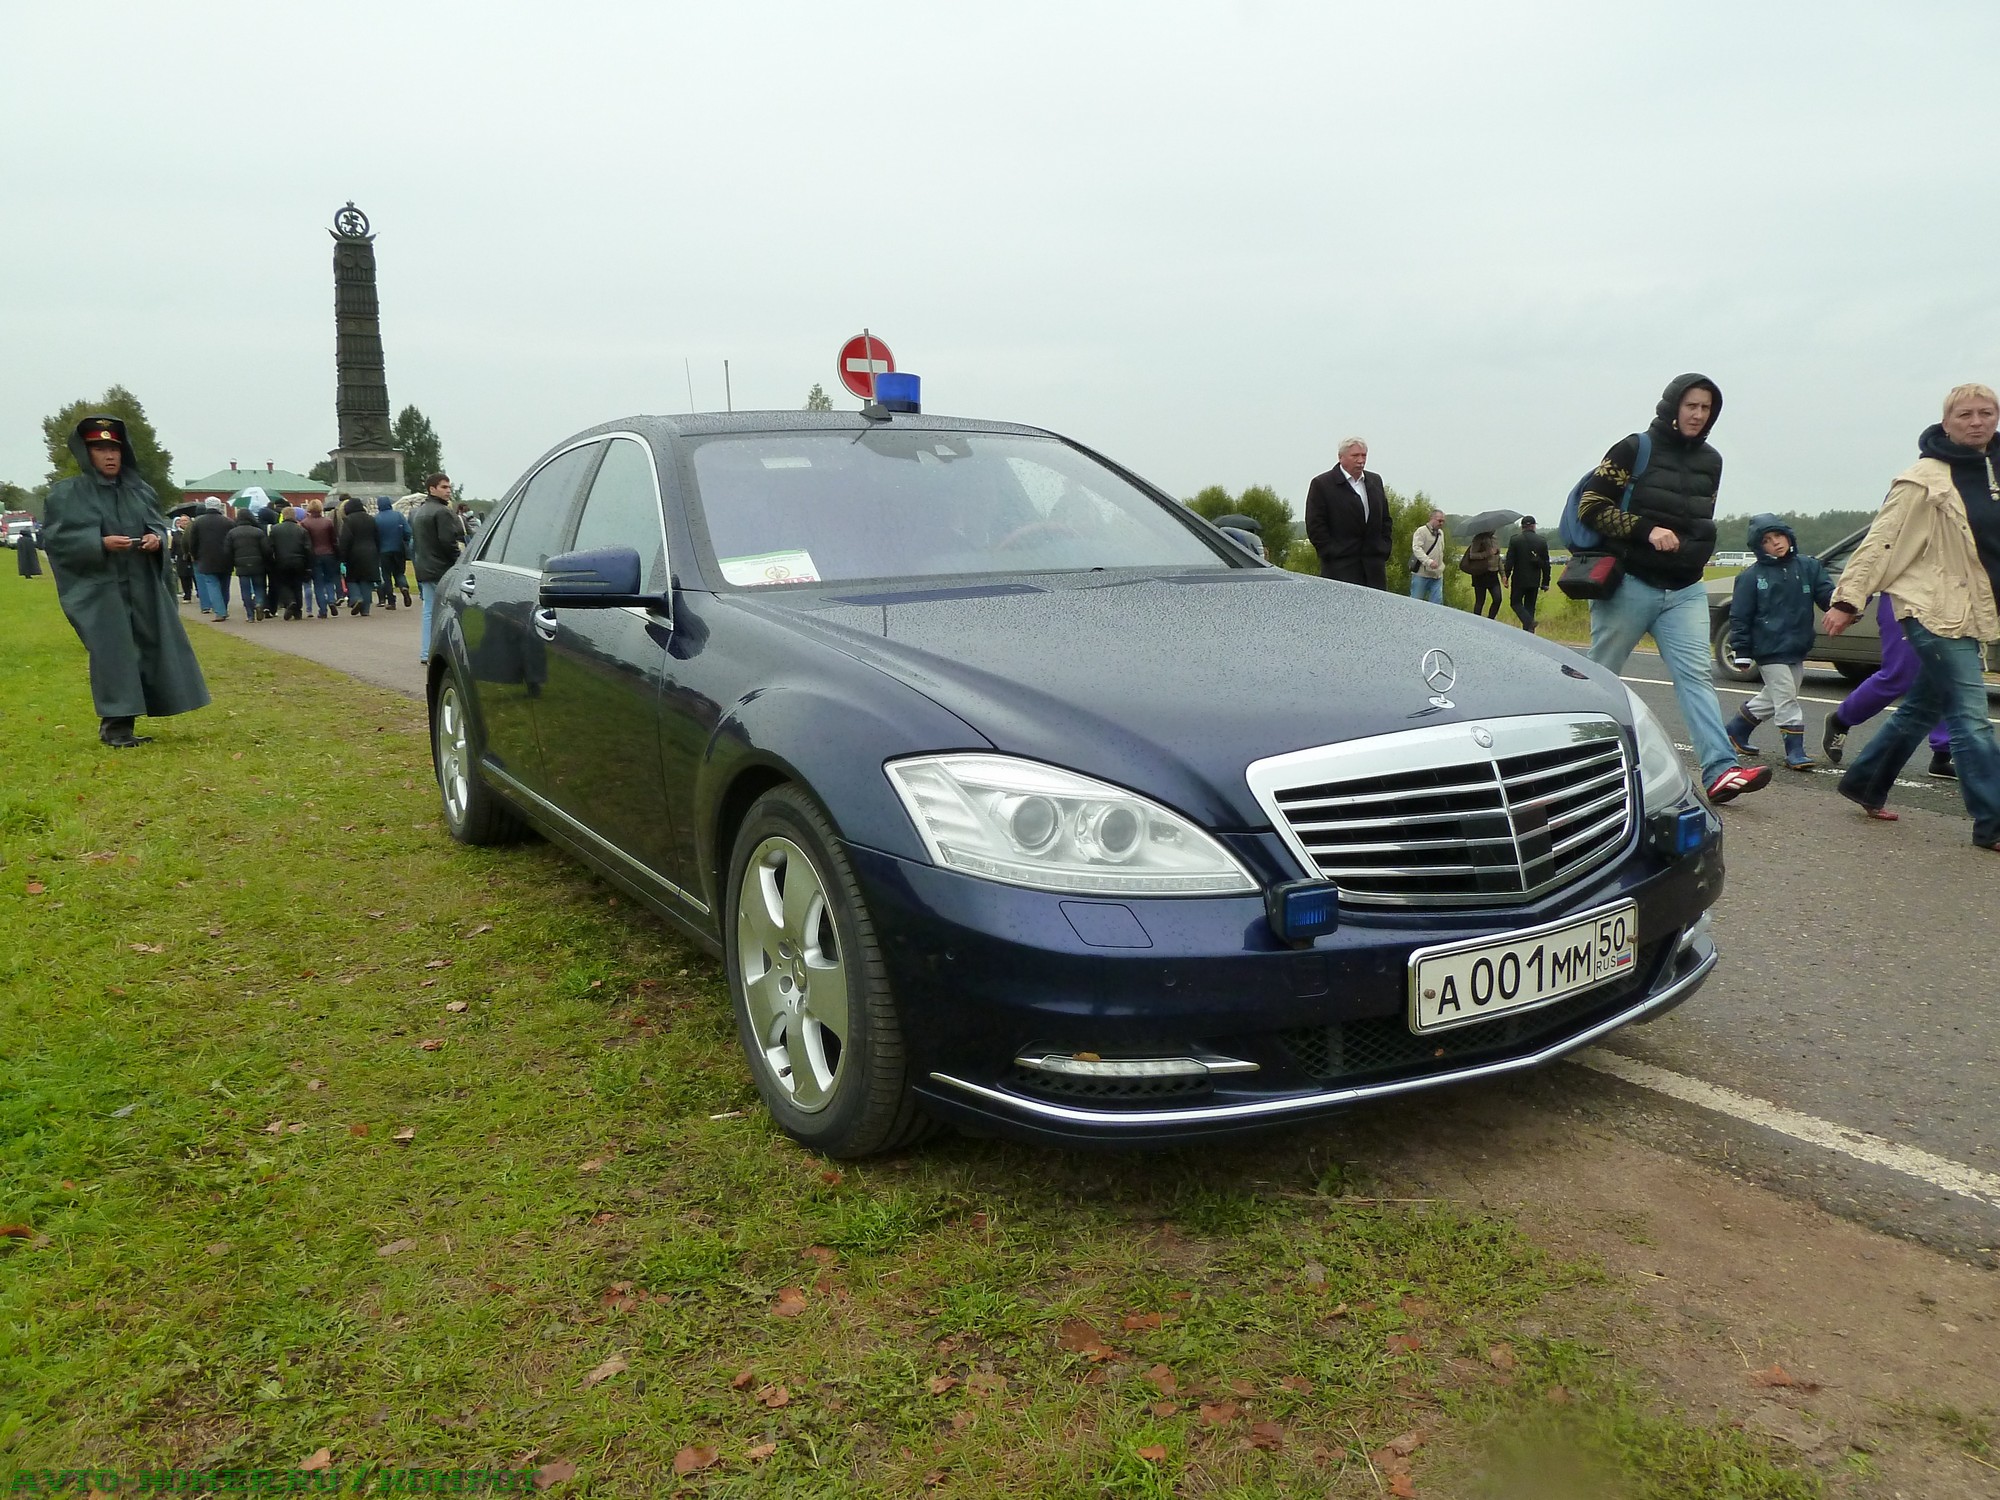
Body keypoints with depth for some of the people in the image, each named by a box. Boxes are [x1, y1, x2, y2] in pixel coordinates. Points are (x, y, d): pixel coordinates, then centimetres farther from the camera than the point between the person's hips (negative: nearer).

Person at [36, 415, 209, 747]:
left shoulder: (140, 490, 12)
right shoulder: (67, 493, -1)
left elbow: (159, 524, 16)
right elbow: (54, 537, -6)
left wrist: (157, 538, -8)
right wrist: (100, 543, -19)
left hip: (142, 586, 5)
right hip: (99, 588, -5)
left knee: (152, 646, 3)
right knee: (112, 652, -8)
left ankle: (121, 719, 14)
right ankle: (114, 724, -3)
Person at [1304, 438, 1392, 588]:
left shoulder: (1375, 481, 17)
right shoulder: (1321, 484, -3)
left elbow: (1385, 519, 22)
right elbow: (1315, 527, -6)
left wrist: (1384, 551, 10)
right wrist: (1333, 555, -11)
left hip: (1374, 565, 6)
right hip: (1340, 568, -5)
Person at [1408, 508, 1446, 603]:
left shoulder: (1441, 533, 17)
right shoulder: (1421, 531, -8)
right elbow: (1416, 549, -19)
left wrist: (1441, 567, 17)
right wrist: (1429, 562, -30)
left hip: (1437, 575, 7)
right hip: (1421, 574, -7)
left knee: (1437, 601, 1)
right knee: (1416, 600, -2)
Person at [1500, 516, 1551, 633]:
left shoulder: (1515, 539, -6)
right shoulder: (1542, 541, 3)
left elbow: (1509, 561, -9)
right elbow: (1546, 564, 5)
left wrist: (1506, 576, 0)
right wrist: (1545, 583, 10)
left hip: (1519, 579, -3)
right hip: (1534, 581, 3)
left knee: (1516, 602, 9)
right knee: (1530, 606, 10)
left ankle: (1529, 621, -16)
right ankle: (1528, 634, 7)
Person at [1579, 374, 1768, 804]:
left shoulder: (1710, 461, 14)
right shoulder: (1634, 449, -4)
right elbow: (1591, 506, -11)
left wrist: (1695, 554, 12)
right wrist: (1646, 531, -20)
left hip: (1685, 591, 4)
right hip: (1629, 585, -4)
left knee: (1695, 675, -8)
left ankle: (1720, 771, -17)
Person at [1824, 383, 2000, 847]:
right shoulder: (1924, 480, -10)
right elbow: (1882, 542, -12)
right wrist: (1848, 599, -16)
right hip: (1934, 610, -8)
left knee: (1923, 707, 15)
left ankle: (1865, 783, 29)